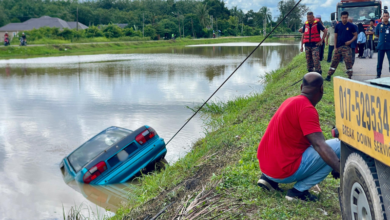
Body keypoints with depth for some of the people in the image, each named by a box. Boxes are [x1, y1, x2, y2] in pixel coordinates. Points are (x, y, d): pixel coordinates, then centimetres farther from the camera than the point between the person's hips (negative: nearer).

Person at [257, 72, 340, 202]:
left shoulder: (291, 101, 14)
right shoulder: (307, 109, -14)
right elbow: (320, 145, -26)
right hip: (284, 172, -9)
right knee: (340, 146, -9)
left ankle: (269, 178, 15)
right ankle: (299, 190, -8)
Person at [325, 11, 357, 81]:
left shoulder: (351, 26, 1)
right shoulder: (338, 26, 7)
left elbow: (355, 35, 5)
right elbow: (335, 37, 8)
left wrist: (350, 41, -13)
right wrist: (335, 47, 2)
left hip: (347, 47, -2)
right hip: (338, 47, 2)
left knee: (348, 62, -3)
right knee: (334, 61, 4)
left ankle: (350, 77, 5)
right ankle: (329, 76, 8)